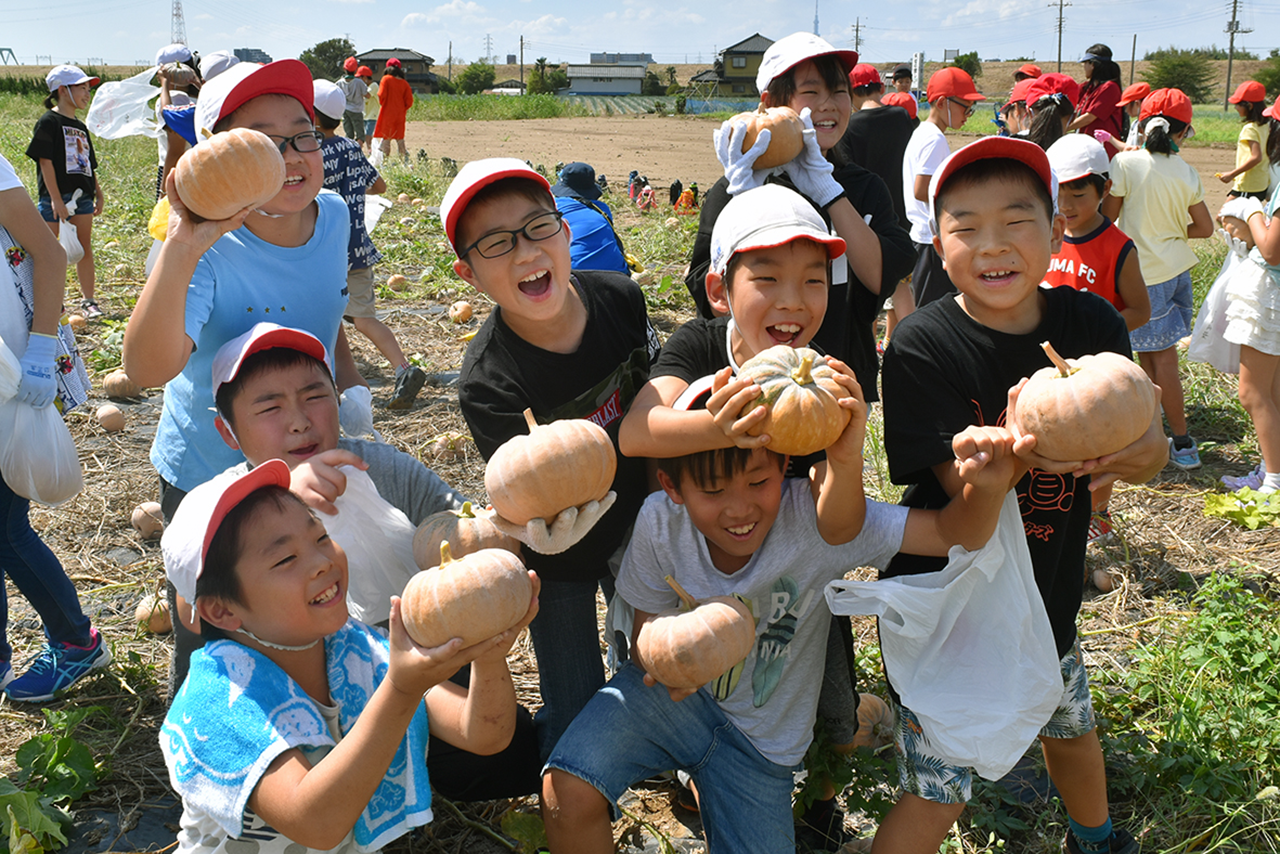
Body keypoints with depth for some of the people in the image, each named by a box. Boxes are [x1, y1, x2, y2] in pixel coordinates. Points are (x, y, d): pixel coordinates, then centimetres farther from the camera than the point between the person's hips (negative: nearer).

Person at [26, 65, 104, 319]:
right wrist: (55, 199, -18)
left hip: (83, 195, 7)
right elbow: (45, 161, -12)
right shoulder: (48, 122, -7)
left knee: (85, 248, 7)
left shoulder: (80, 127, 16)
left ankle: (88, 300, 12)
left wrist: (99, 193, 14)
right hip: (56, 197, -7)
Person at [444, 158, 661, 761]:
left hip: (639, 527, 4)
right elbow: (528, 498, -30)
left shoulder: (620, 297, -18)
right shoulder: (487, 383, -31)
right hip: (560, 555, -4)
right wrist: (541, 525, -54)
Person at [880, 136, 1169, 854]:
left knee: (1072, 728, 29)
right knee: (939, 795, 1)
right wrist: (1016, 451, -46)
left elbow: (1154, 451, -7)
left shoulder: (1092, 324, -8)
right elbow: (965, 490, -24)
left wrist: (1140, 452, -32)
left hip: (1048, 596, 5)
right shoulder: (922, 347, -21)